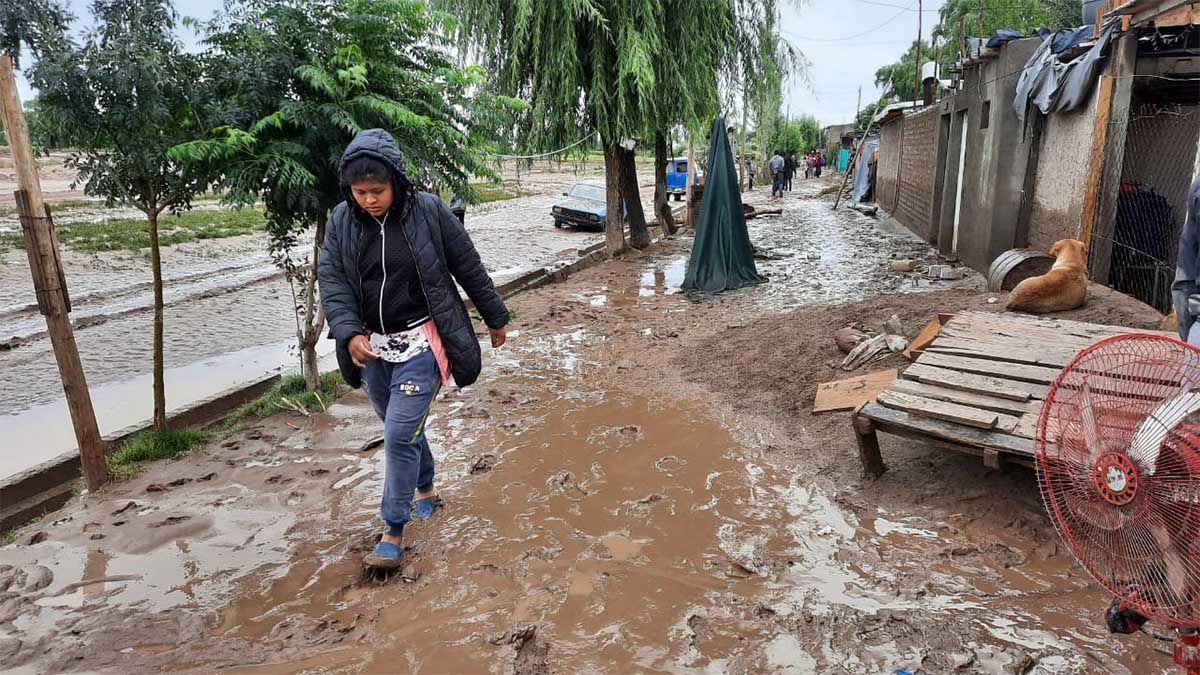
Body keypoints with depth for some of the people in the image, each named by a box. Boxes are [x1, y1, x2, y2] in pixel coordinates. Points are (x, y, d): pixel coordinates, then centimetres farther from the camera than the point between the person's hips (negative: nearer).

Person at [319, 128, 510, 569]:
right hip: (372, 347, 5)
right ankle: (426, 491, 43)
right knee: (402, 429, 18)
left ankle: (394, 532, 8)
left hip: (420, 343, -4)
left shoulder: (428, 212, -10)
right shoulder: (341, 222, 0)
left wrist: (495, 318, 6)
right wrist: (350, 334, -22)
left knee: (400, 436, -7)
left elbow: (468, 268, -2)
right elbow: (332, 282, -5)